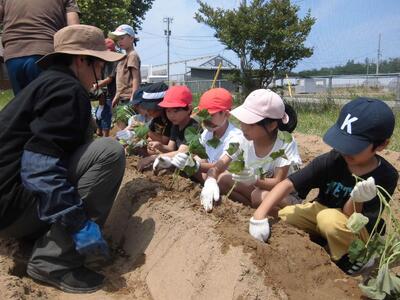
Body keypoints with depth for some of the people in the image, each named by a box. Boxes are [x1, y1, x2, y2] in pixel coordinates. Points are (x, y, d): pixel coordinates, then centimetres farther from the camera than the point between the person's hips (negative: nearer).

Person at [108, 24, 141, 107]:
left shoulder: (132, 55, -8)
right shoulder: (125, 56, 18)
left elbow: (136, 78, -16)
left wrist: (133, 98, -22)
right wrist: (117, 96, 21)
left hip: (129, 98, -9)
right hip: (123, 98, 10)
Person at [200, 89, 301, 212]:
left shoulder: (286, 143, -25)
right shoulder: (245, 140, -12)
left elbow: (279, 183, -27)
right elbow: (217, 167, -14)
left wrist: (256, 180, -47)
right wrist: (210, 181, -37)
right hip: (257, 188, 5)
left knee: (261, 196, -36)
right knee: (221, 178, -12)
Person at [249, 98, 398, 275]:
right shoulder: (331, 161, -21)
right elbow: (288, 184, -27)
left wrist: (355, 200, -44)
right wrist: (260, 215, -39)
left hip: (359, 229, -3)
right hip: (322, 212, 4)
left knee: (330, 219, -35)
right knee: (282, 217, -15)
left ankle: (354, 258, -6)